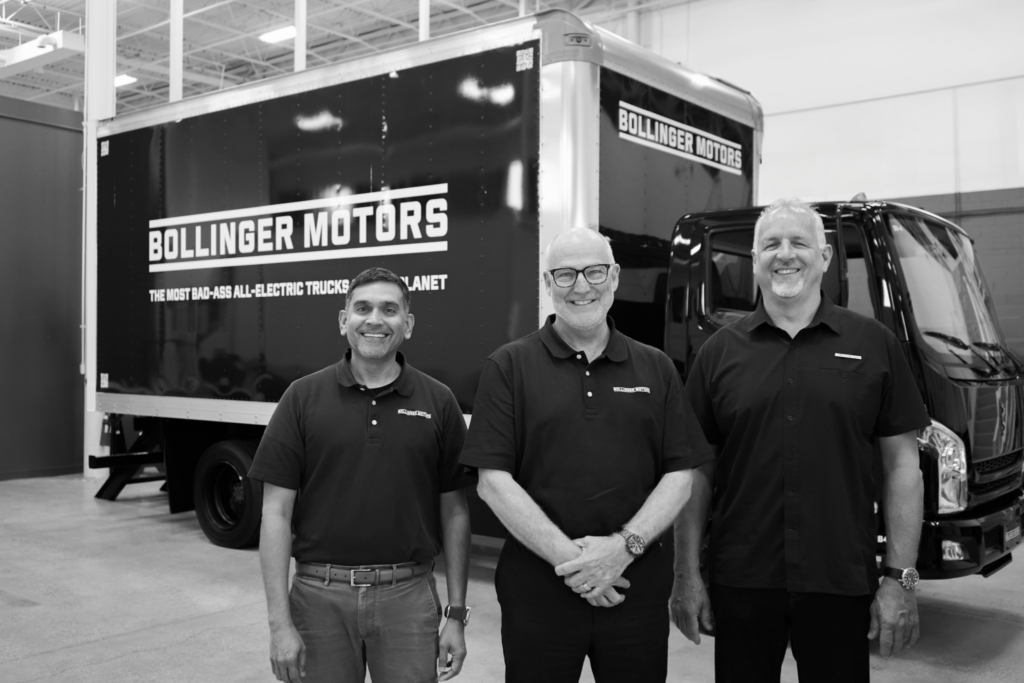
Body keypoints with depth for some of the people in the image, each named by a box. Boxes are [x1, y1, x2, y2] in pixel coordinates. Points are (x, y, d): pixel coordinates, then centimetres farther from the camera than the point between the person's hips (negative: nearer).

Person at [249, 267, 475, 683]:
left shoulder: (438, 402, 1)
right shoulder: (303, 398, -2)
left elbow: (454, 513, 4)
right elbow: (276, 513, -2)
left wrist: (457, 615, 2)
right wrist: (279, 623, -7)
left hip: (408, 595, 1)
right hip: (320, 594, 0)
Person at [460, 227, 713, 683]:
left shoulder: (656, 368, 7)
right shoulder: (509, 367, -1)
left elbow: (679, 477, 4)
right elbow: (493, 481, -7)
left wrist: (625, 546, -11)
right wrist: (567, 558, -14)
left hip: (636, 585, 2)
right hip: (537, 589, -2)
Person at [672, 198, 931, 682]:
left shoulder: (874, 345, 3)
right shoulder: (719, 352, 4)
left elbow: (901, 466, 3)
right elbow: (696, 471, 4)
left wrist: (900, 579, -2)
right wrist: (686, 576, 0)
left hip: (842, 584, 0)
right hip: (739, 583, 1)